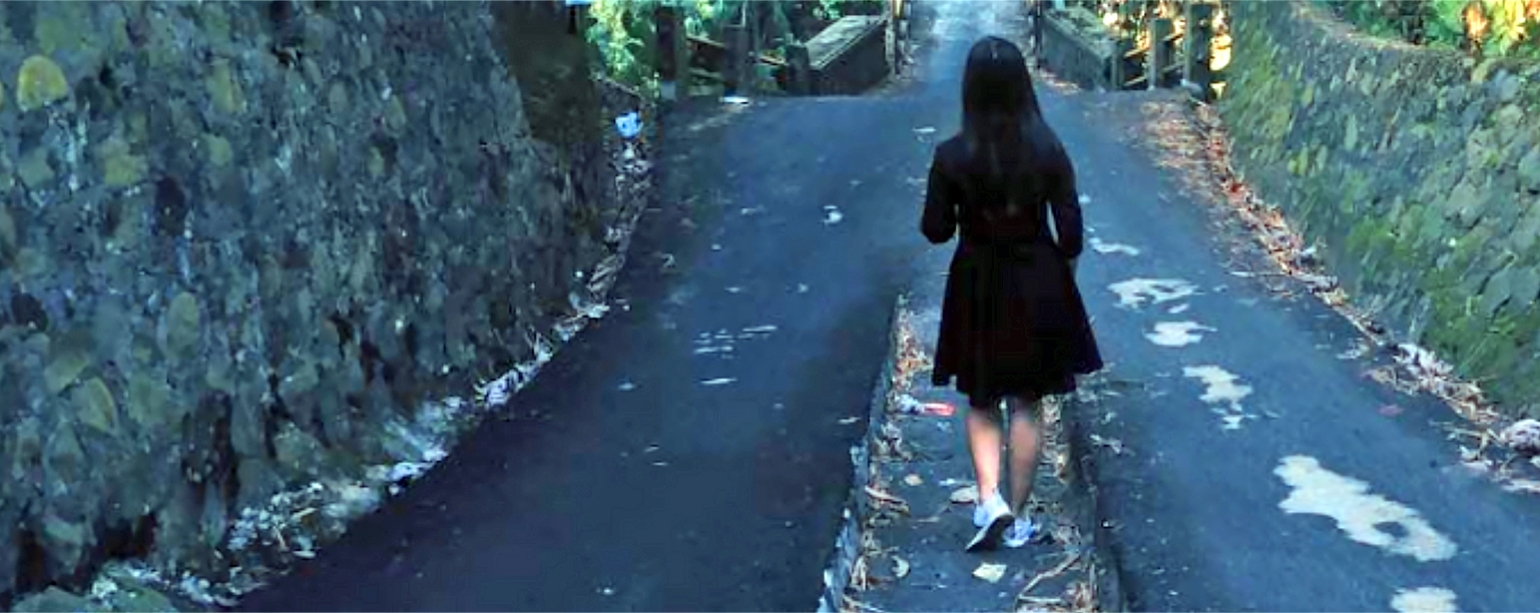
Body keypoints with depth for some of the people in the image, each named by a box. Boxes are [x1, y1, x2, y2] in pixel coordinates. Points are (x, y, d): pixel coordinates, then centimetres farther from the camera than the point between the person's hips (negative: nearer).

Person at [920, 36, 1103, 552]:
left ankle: (990, 500, -1)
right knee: (1027, 404, 12)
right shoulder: (1048, 151, -11)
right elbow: (1071, 234, -7)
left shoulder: (952, 156, -14)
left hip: (978, 289, -1)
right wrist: (1063, 277, 10)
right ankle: (1017, 519, 19)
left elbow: (935, 230, -7)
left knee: (982, 403, 16)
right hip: (1038, 287, 1)